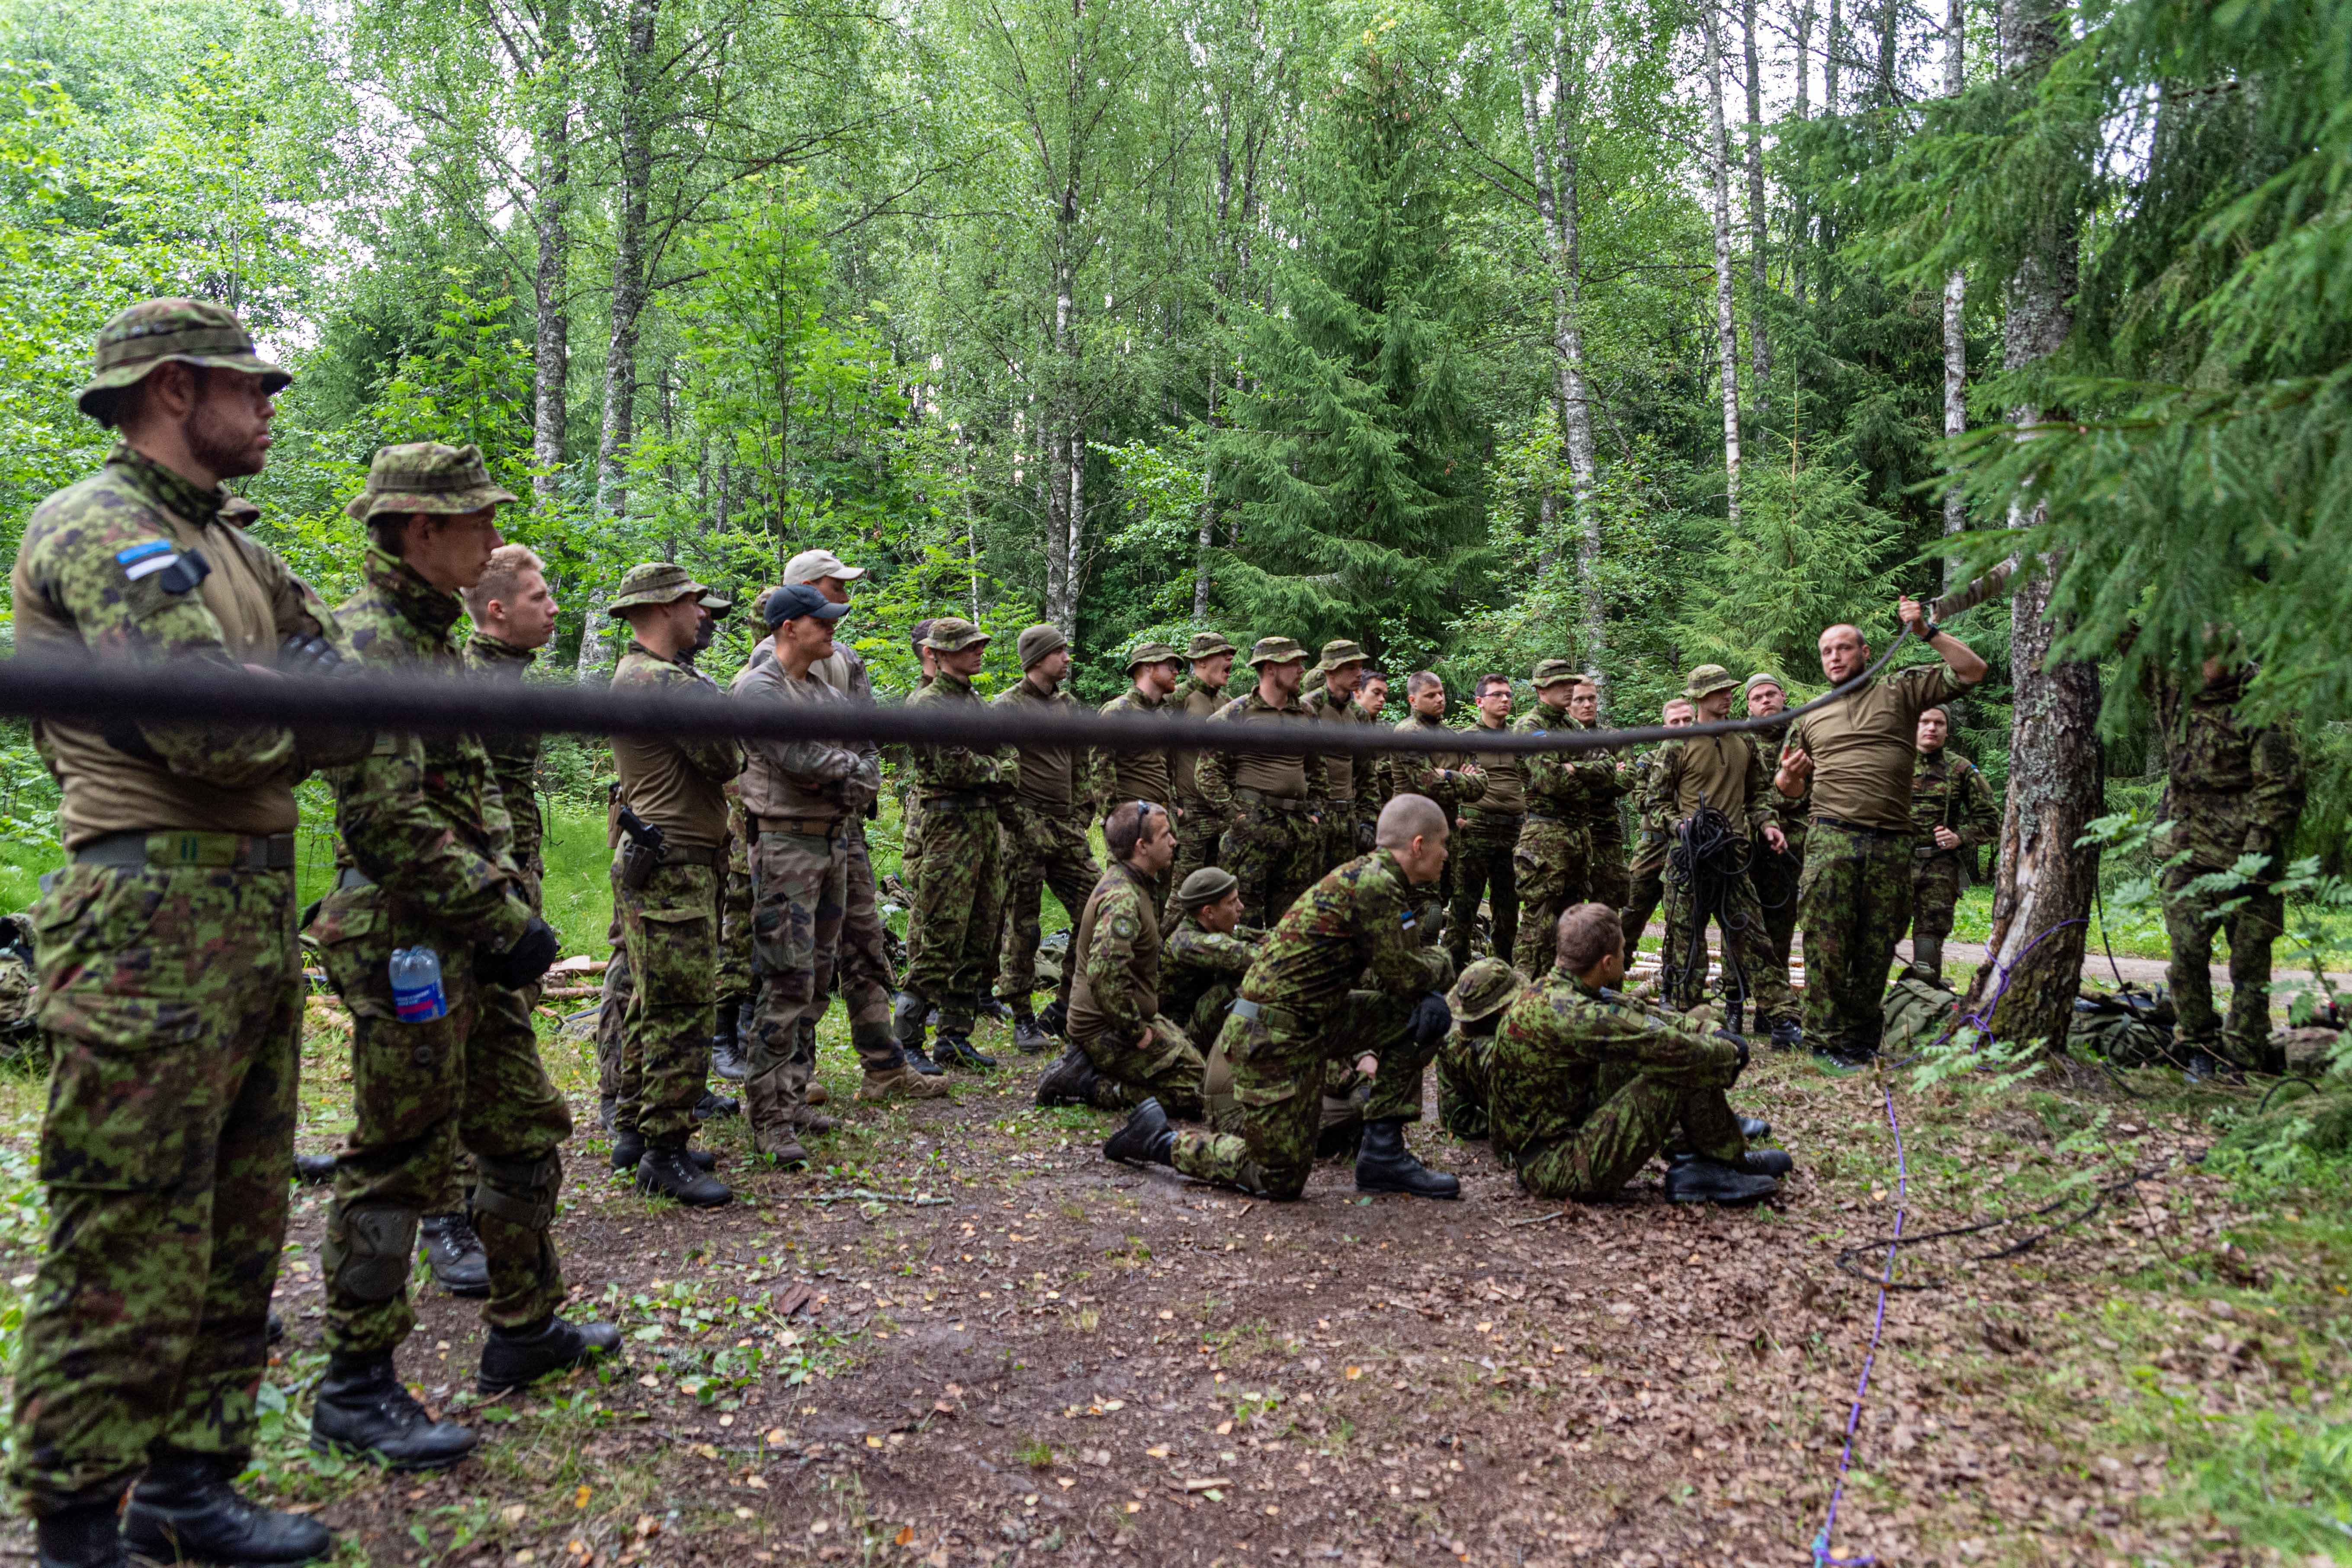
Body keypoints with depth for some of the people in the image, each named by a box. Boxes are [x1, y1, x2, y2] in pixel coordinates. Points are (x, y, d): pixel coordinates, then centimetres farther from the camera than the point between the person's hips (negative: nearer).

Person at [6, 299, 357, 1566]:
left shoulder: (224, 546, 19)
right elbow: (220, 725, -22)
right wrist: (317, 709, -2)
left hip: (257, 922, 9)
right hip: (152, 926, -9)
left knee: (237, 1236, 16)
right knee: (128, 1252, -2)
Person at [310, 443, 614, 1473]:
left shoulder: (430, 638, 16)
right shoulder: (367, 641, -15)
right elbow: (388, 818, -22)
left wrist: (509, 902, 12)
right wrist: (503, 919, -17)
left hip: (465, 946, 10)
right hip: (405, 946, -10)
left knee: (526, 1132, 16)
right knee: (396, 1165, -1)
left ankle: (524, 1331, 29)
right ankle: (354, 1390, 14)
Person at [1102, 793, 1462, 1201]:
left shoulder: (1375, 877, 12)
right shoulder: (1374, 882, -18)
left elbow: (1388, 975, 17)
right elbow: (1404, 974, -15)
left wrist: (1430, 996, -3)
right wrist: (1440, 962, 7)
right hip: (1275, 1033, -10)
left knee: (1426, 1014, 4)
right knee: (1280, 1181, -3)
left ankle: (1384, 1155, 9)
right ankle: (1160, 1140, 13)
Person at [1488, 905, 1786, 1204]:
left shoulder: (1547, 992, 4)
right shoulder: (1570, 1015, -26)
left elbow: (1640, 1017, 12)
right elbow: (1677, 1051, -21)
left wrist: (1710, 1031, 2)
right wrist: (1729, 1052, -1)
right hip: (1556, 1167, -10)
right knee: (1686, 1070, -12)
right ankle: (1731, 1165, 11)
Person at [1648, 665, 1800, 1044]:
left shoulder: (1744, 743, 14)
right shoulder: (1677, 746, -1)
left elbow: (1756, 795, 23)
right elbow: (1657, 802, 2)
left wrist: (1766, 825, 5)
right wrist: (1679, 825, -16)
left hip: (1733, 856, 4)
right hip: (1688, 857, -4)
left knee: (1752, 938, 2)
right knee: (1686, 941, 2)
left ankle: (1782, 1020, 1)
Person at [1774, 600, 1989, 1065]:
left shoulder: (1901, 690, 12)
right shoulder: (1810, 719, 17)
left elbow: (1972, 671, 7)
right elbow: (1792, 788, 21)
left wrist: (1927, 631, 0)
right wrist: (1786, 777, -2)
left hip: (1892, 844, 0)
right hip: (1831, 839, 0)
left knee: (1877, 948, 6)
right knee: (1827, 944, -7)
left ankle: (1862, 1038, 16)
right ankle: (1828, 1040, 0)